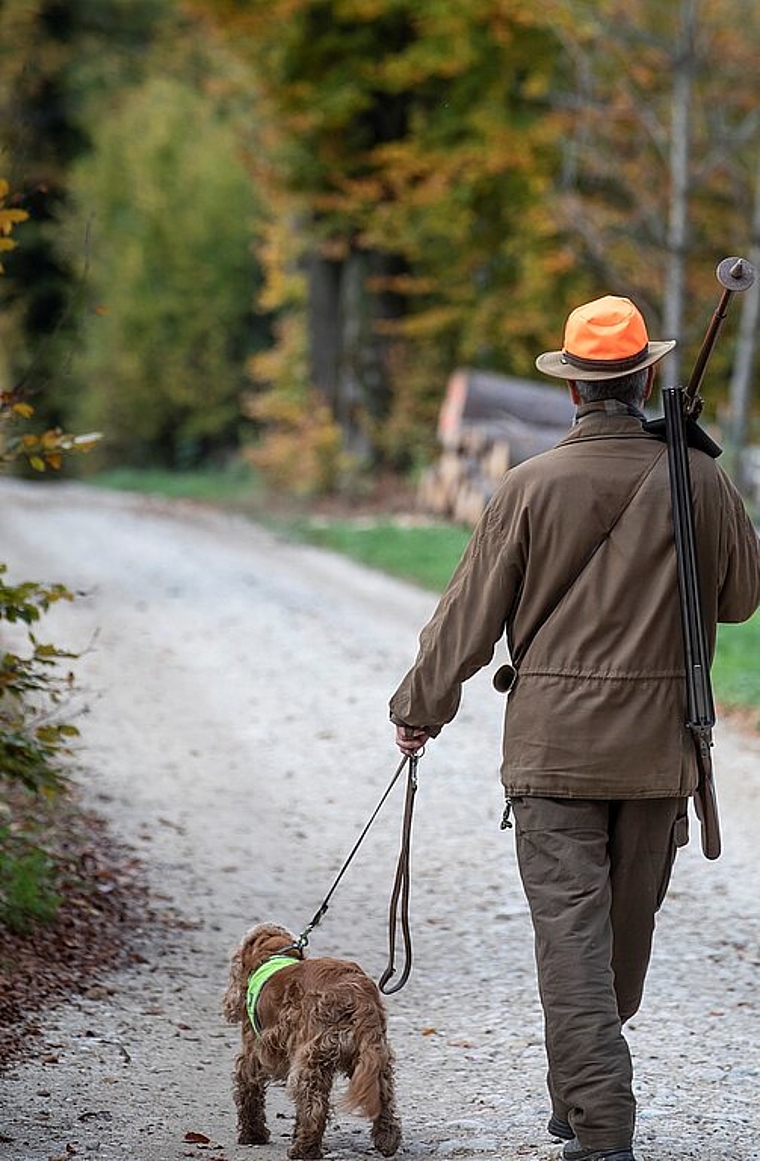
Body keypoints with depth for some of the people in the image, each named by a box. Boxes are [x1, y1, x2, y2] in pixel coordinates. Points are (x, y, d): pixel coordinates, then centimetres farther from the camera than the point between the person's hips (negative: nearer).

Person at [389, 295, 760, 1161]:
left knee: (572, 933, -2)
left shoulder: (532, 486, -8)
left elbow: (470, 617, -2)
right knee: (628, 929, 18)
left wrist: (419, 708, 12)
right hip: (661, 743, 3)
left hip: (555, 745, -3)